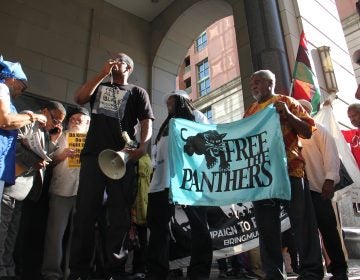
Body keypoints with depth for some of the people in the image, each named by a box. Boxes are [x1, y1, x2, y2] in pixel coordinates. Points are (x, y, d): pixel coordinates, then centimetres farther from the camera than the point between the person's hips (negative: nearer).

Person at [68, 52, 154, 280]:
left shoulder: (137, 92, 17)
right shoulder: (100, 87, 26)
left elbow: (147, 123, 3)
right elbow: (79, 98, 6)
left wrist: (142, 146, -17)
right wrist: (102, 74, 4)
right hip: (93, 154, 2)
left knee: (120, 215, -1)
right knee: (85, 212, -1)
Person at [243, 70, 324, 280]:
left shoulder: (286, 102, 8)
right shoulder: (250, 112, 20)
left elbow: (308, 131, 2)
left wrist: (287, 115, -11)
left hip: (288, 170, -4)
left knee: (302, 222, -1)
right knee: (266, 226, 5)